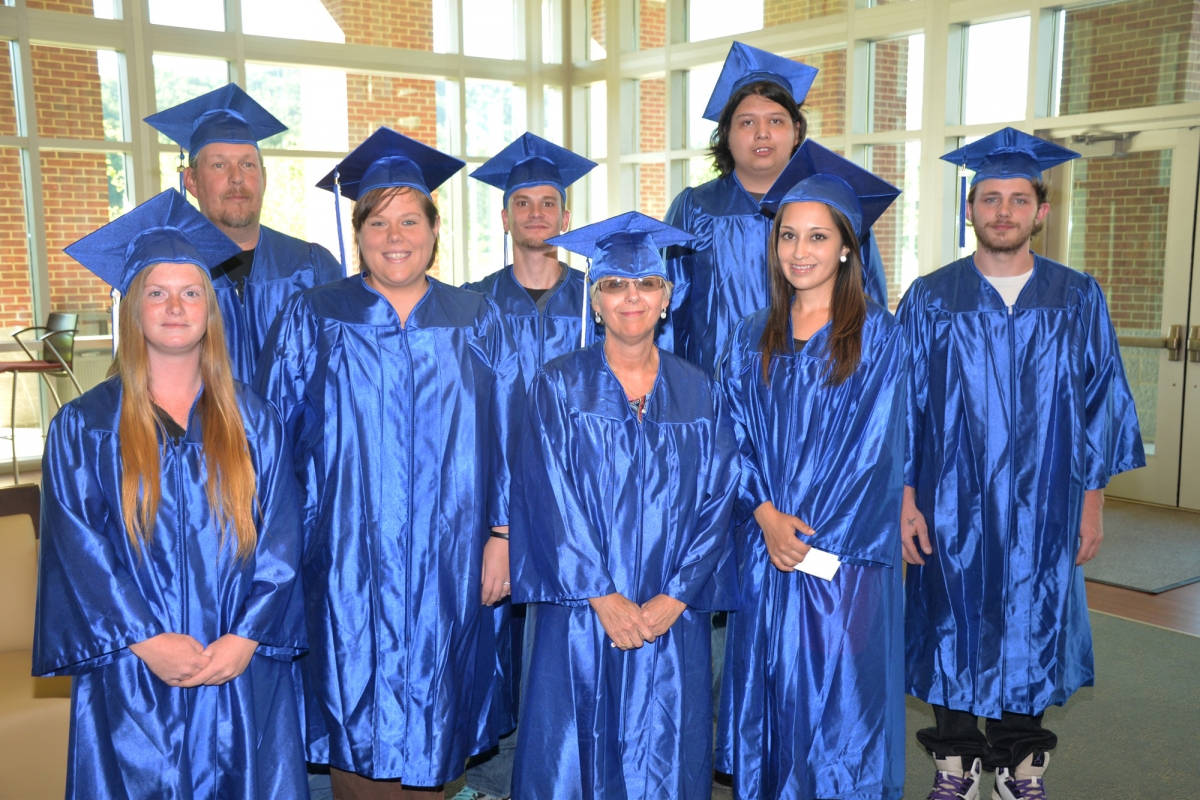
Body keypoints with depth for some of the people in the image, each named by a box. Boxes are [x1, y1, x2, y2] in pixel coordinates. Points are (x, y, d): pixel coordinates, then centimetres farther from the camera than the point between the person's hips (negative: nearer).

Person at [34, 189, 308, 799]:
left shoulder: (254, 422, 4)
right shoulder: (83, 428, 1)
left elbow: (281, 540, -1)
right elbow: (76, 550, -5)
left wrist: (247, 636, -12)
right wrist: (146, 641, -14)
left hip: (243, 674, 1)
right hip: (130, 680, -1)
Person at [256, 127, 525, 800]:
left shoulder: (477, 321, 5)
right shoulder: (312, 320, 2)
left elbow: (509, 436, 4)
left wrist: (502, 533, -2)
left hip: (448, 565, 1)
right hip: (347, 562, -1)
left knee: (432, 718, 11)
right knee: (358, 721, 7)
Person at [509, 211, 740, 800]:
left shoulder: (700, 394, 5)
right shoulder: (559, 388, -2)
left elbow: (717, 501, 0)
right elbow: (552, 500, -8)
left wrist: (673, 599, -10)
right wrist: (604, 597, -14)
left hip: (672, 619, 2)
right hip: (580, 614, -2)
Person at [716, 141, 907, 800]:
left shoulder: (876, 336, -4)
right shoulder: (752, 338, 8)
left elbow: (874, 445, -9)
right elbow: (735, 437, 4)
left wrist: (809, 532, -13)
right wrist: (767, 517, -11)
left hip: (846, 549, -3)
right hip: (763, 547, 4)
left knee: (836, 689, 2)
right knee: (768, 681, 11)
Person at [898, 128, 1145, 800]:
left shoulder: (1078, 300, 2)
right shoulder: (930, 300, -1)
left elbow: (1102, 403, 4)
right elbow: (903, 404, -1)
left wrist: (1092, 502, 0)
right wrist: (904, 497, -7)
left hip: (1044, 510, 1)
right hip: (951, 510, -1)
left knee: (1032, 631, 10)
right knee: (953, 629, 8)